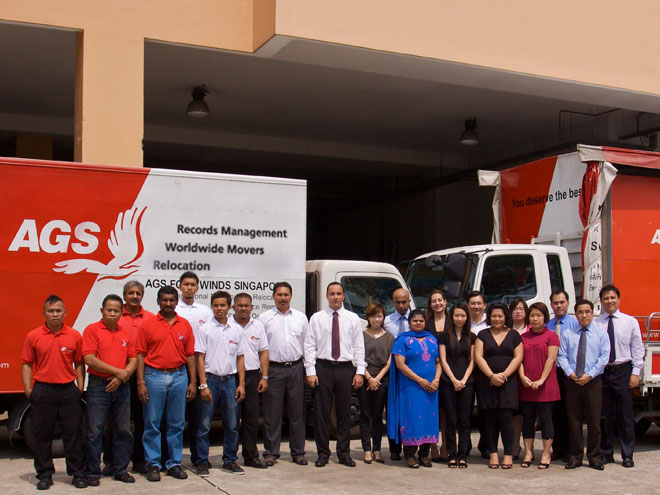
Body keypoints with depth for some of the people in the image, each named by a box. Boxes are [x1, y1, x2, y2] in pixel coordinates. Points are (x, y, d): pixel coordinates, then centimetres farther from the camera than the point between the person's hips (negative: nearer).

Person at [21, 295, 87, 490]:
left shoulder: (75, 336, 4)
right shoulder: (33, 336, 2)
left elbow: (79, 363, 8)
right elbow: (27, 364, 4)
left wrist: (80, 387, 1)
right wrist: (28, 389, -4)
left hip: (69, 390, 0)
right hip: (42, 390, 0)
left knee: (73, 434, 4)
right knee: (42, 435, 7)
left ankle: (77, 473, 14)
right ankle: (44, 474, 18)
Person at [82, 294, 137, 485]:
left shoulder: (126, 333, 13)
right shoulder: (92, 330, -3)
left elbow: (133, 359, 9)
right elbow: (90, 359, -13)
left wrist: (123, 377, -10)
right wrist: (117, 372, -13)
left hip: (122, 387, 5)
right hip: (98, 386, -5)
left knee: (123, 431, 9)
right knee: (94, 432, -1)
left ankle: (120, 470, 20)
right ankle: (92, 473, 9)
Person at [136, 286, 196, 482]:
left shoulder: (184, 325, 8)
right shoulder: (147, 324, 1)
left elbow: (190, 355, 9)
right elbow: (141, 354, -1)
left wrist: (192, 382, 4)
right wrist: (141, 382, -8)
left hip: (179, 376, 2)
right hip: (154, 376, -2)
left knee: (177, 423, 7)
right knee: (152, 423, 2)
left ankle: (174, 464, 17)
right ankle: (153, 464, 11)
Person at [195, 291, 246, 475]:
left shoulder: (237, 329, 8)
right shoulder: (205, 329, -1)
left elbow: (240, 358, 11)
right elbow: (200, 358, -3)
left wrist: (241, 384, 5)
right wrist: (203, 385, -10)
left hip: (230, 380, 3)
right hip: (210, 378, -3)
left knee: (232, 425, 7)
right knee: (204, 424, 0)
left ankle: (230, 460, 19)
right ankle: (202, 462, 10)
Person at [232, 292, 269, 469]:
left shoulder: (258, 326, 11)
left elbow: (263, 352, 13)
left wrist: (264, 377, 6)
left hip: (252, 375, 4)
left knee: (252, 418, 6)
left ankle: (251, 456, 15)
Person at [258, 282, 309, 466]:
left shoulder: (300, 317, 11)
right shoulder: (264, 318, 4)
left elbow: (307, 345, 13)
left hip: (296, 368, 2)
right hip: (273, 368, -2)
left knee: (297, 413, 6)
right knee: (272, 413, 1)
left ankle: (298, 452, 15)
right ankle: (271, 452, 11)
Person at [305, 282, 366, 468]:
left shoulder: (353, 319, 8)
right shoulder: (316, 318, 5)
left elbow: (359, 347, 6)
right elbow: (310, 346, 2)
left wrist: (360, 372, -1)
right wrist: (310, 372, -6)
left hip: (346, 369, 1)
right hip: (323, 368, -1)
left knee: (344, 413, 7)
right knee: (322, 412, 2)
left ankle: (344, 453, 17)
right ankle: (323, 453, 12)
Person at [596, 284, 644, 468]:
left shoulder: (630, 322, 4)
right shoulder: (595, 324, 3)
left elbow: (637, 349, 3)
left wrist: (635, 372, -4)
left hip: (622, 371, -1)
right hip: (601, 372, 1)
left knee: (625, 415, 2)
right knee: (604, 415, 7)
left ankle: (627, 455, 10)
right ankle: (606, 453, 17)